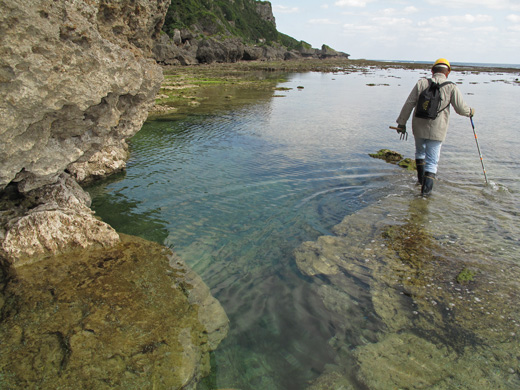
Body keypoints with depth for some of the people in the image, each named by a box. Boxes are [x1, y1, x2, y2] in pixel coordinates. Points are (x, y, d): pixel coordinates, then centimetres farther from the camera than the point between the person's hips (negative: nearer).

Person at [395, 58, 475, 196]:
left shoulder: (421, 83, -2)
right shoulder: (451, 87, -5)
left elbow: (409, 104, -3)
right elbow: (461, 108, -1)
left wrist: (402, 122, 4)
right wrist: (470, 112, 22)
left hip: (419, 127, 2)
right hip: (437, 130, -2)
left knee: (420, 151, 27)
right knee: (432, 160, 6)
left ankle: (421, 178, 34)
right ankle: (426, 188, 1)